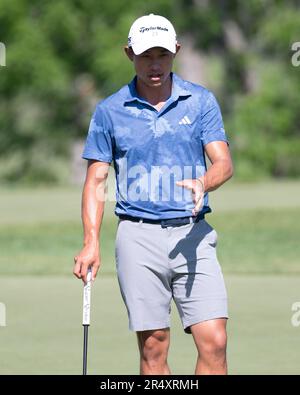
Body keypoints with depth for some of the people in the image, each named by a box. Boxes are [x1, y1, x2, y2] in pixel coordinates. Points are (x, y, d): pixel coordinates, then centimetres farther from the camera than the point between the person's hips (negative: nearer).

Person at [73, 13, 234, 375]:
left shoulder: (201, 101, 6)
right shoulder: (109, 111, 5)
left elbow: (223, 163, -2)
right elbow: (96, 181, 6)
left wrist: (203, 182, -26)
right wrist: (91, 242, -6)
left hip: (193, 234, 0)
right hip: (139, 236, 0)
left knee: (214, 342, -10)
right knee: (153, 348, -1)